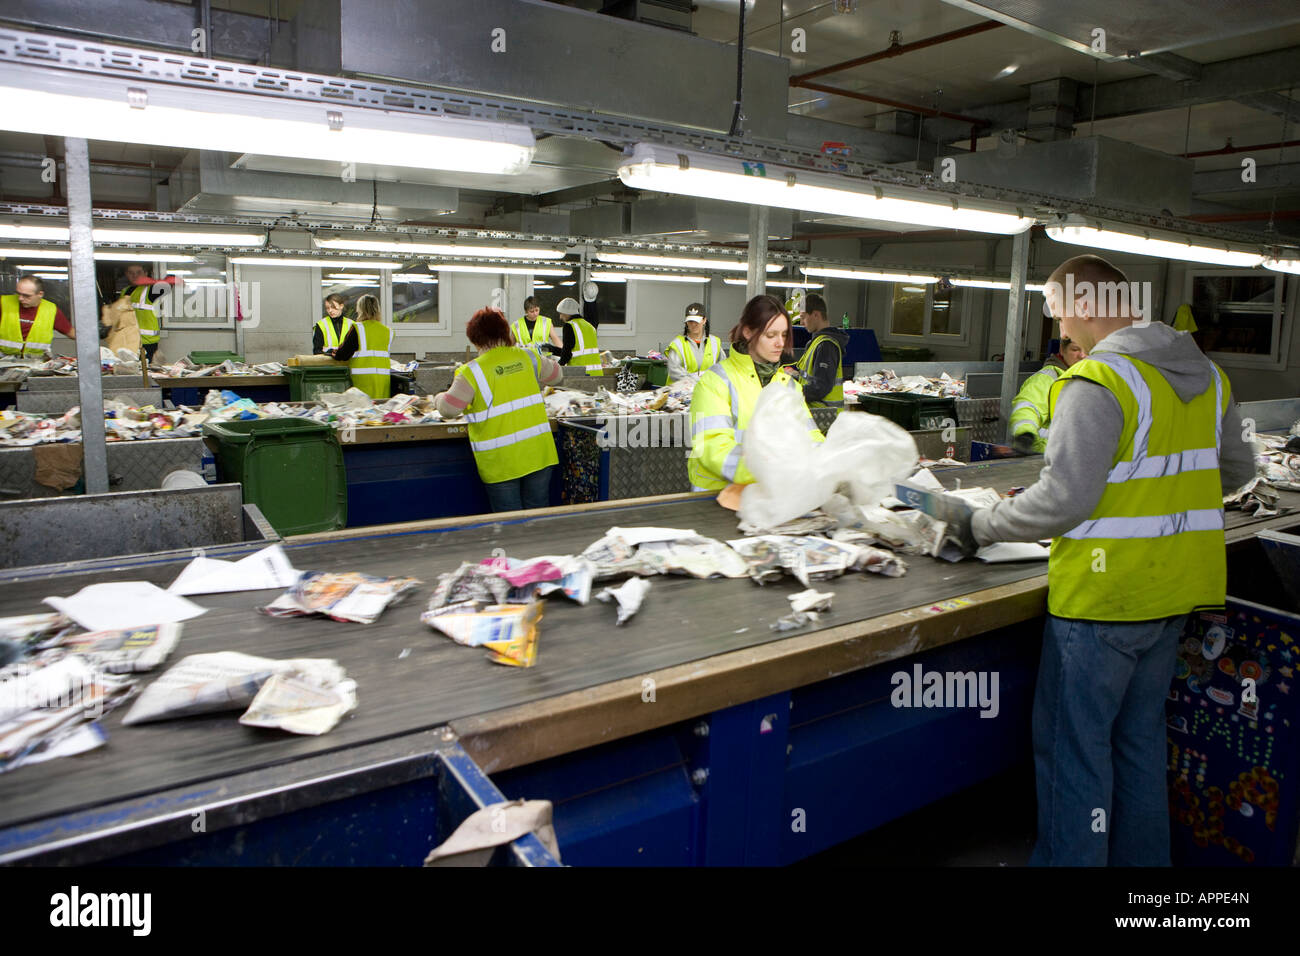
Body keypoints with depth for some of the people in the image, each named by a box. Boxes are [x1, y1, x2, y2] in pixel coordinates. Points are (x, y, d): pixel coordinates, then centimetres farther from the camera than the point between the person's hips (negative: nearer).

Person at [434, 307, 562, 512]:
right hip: (538, 454, 4)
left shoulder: (473, 372, -11)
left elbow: (448, 409, -12)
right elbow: (556, 374, 21)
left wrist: (439, 398, 10)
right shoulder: (527, 357, 4)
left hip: (501, 463, -4)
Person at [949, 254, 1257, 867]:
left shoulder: (1095, 382, -19)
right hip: (1175, 591, 9)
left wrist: (981, 527, -11)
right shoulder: (1207, 375, 8)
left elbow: (1064, 499, -23)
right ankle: (1140, 858, 36)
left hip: (1101, 598, -9)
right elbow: (1236, 469, 18)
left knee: (1072, 747, 5)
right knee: (1139, 740, 22)